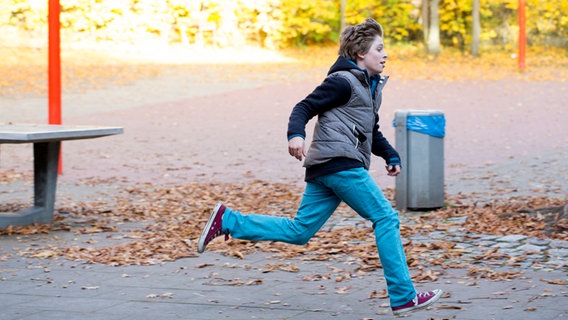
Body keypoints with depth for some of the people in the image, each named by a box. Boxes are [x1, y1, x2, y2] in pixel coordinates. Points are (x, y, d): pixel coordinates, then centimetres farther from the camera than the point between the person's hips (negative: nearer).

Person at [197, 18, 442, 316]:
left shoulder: (371, 87, 24)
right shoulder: (343, 81, -6)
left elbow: (372, 132, 33)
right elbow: (304, 108, -11)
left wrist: (391, 156, 20)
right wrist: (295, 135, -29)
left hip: (325, 168, 10)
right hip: (340, 164, -10)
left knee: (298, 231, 6)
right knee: (386, 218, -7)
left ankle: (227, 221, 7)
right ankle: (403, 297, -5)